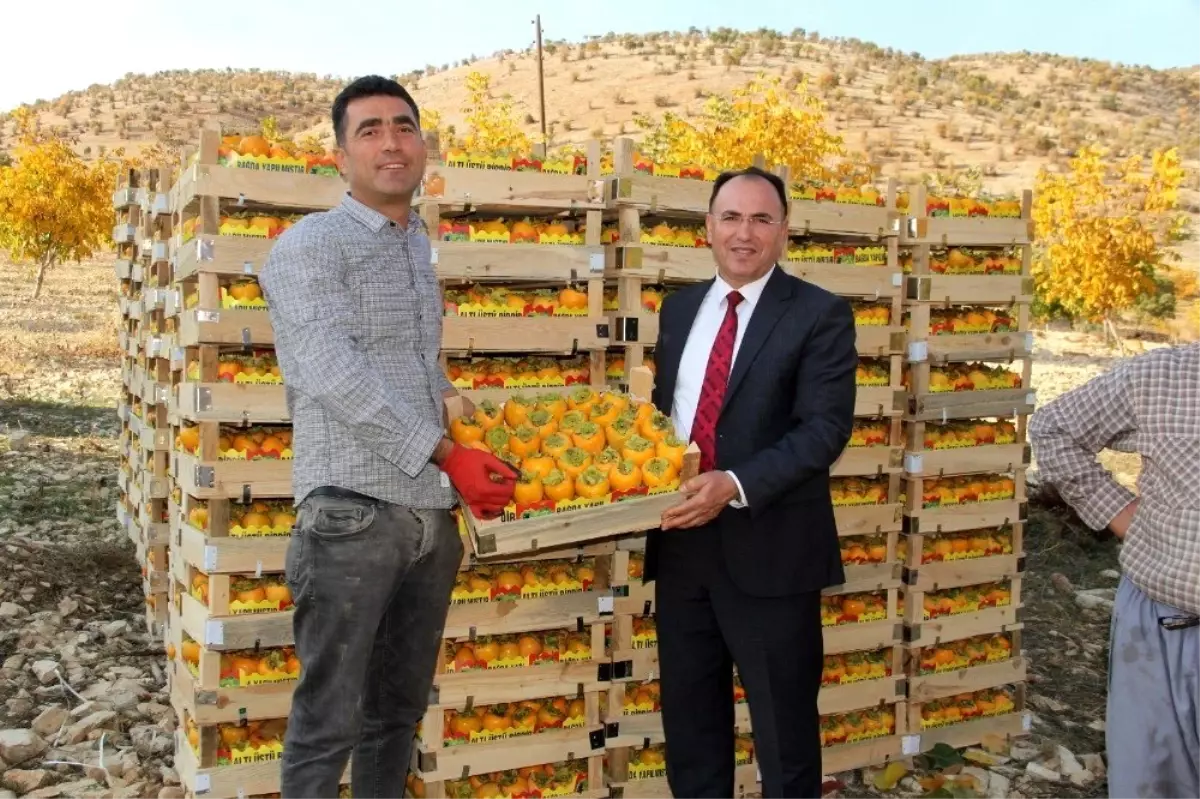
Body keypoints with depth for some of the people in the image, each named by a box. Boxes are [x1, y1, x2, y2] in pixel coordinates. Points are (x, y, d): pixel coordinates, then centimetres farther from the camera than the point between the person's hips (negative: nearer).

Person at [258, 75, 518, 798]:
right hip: (354, 514, -7)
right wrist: (449, 456, -16)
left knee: (399, 711, 15)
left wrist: (475, 460, 11)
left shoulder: (421, 248, 17)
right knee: (329, 722, 0)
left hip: (434, 514, 7)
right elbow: (337, 377, -17)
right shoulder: (311, 245, -5)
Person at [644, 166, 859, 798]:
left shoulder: (820, 315, -7)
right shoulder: (679, 308, 12)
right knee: (689, 720, 18)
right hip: (681, 545, 6)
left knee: (784, 730, 10)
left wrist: (735, 485, -26)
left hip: (769, 549, -5)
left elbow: (825, 428, -16)